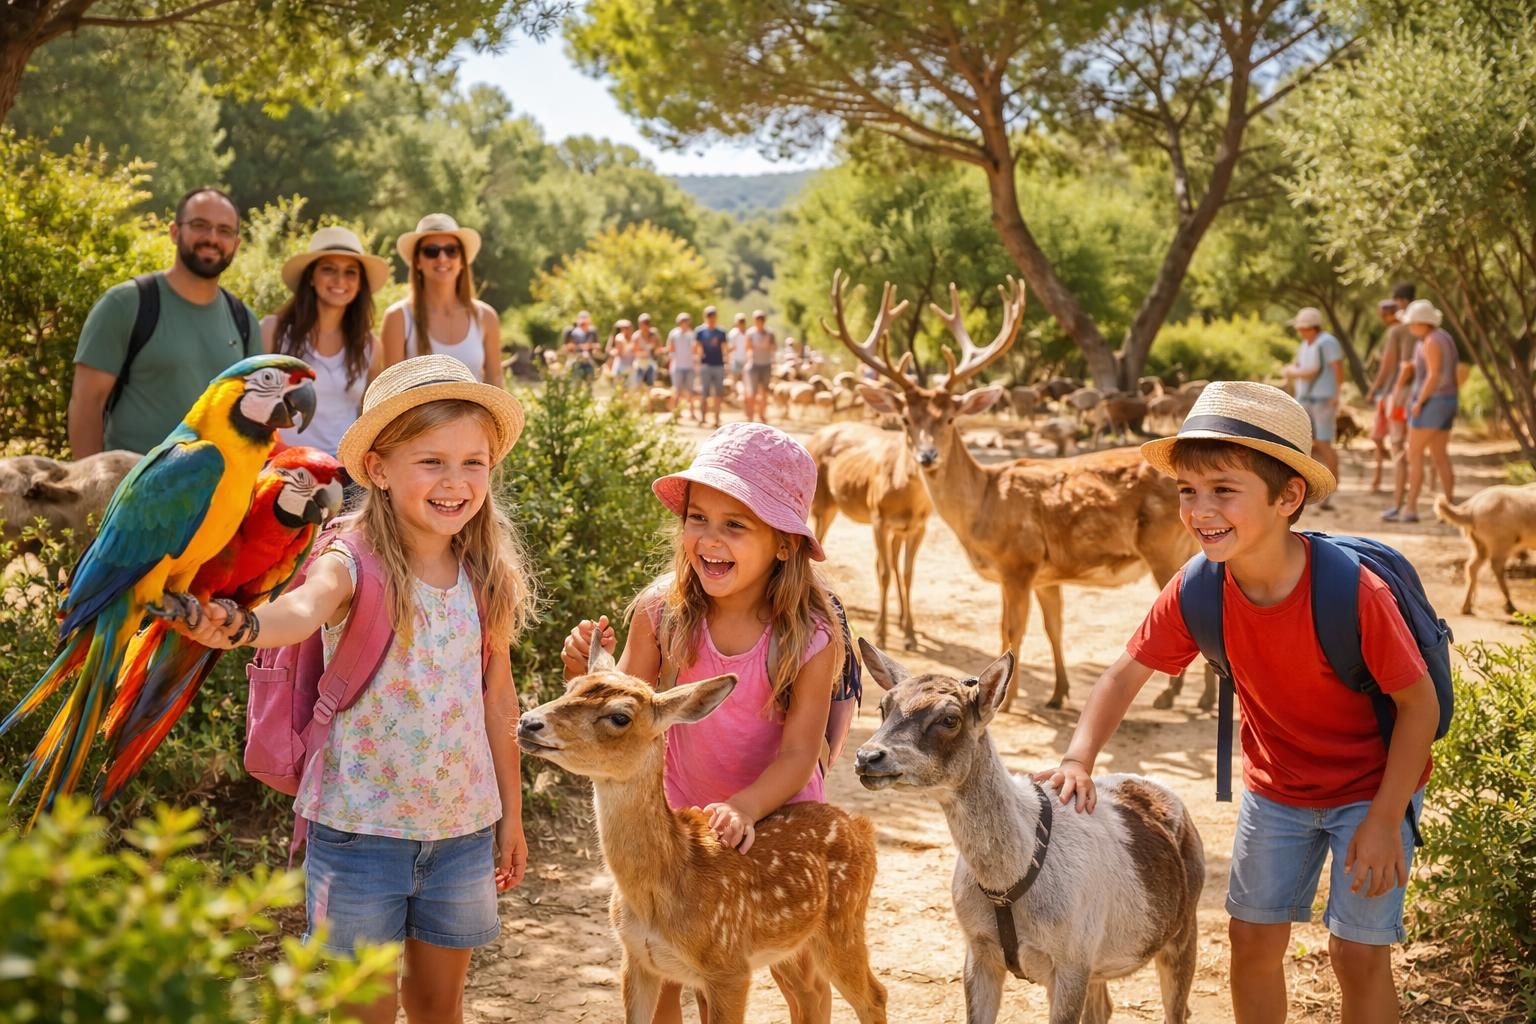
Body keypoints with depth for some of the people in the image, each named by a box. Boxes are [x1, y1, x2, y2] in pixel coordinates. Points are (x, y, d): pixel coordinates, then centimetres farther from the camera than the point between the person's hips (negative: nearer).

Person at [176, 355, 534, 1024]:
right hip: (361, 825, -4)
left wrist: (510, 812, 15)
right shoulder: (353, 562, -16)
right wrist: (239, 627, -61)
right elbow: (304, 609, -39)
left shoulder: (488, 576, -2)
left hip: (464, 825, 4)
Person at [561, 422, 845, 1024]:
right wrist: (587, 674, -29)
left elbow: (797, 754, -20)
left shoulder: (810, 636, -22)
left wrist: (744, 808, -37)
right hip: (684, 816, 1)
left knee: (803, 974, 16)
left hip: (778, 815, -1)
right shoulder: (663, 613, -17)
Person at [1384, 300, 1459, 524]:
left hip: (1430, 403, -10)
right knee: (1440, 456, 12)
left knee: (1414, 456, -6)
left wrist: (1419, 402, -18)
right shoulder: (1444, 339, 15)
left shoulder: (1431, 342, -16)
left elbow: (1434, 375, -23)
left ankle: (1409, 509, -7)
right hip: (1447, 402, 10)